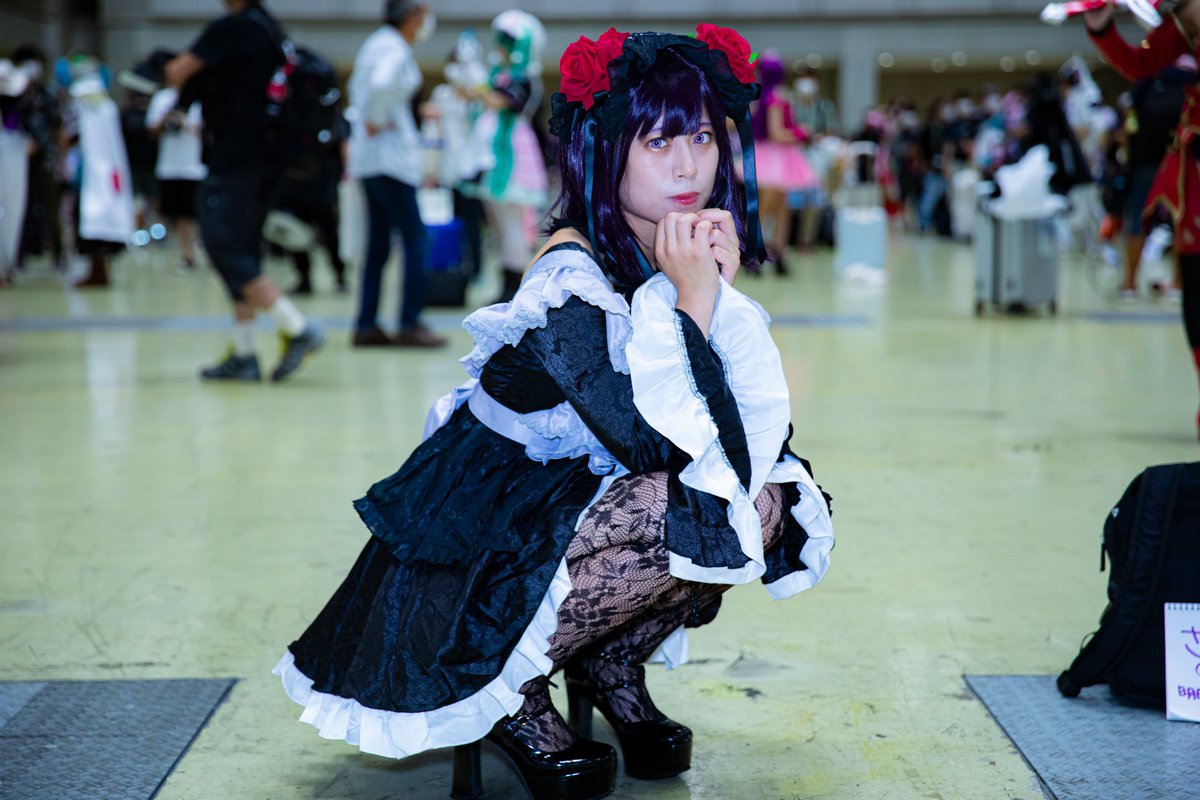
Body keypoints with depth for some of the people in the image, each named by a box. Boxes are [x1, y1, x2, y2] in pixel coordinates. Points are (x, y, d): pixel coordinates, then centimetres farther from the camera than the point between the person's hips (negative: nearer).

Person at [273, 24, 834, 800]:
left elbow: (766, 417, -7)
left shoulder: (682, 264, -2)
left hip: (575, 508, 8)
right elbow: (652, 444, -31)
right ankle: (511, 690, -12)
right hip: (481, 532, -7)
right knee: (713, 509, -28)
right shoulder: (571, 281, -25)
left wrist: (723, 289, -18)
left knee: (778, 494, -9)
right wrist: (690, 300, -29)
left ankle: (611, 663, 5)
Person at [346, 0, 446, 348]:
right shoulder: (395, 49, -14)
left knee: (378, 244, 9)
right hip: (390, 156, -9)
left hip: (368, 159, 9)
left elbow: (357, 88, 26)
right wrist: (377, 121, -19)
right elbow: (381, 85, -33)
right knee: (415, 239, -5)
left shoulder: (376, 43, 16)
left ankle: (366, 326, 9)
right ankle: (410, 324, -5)